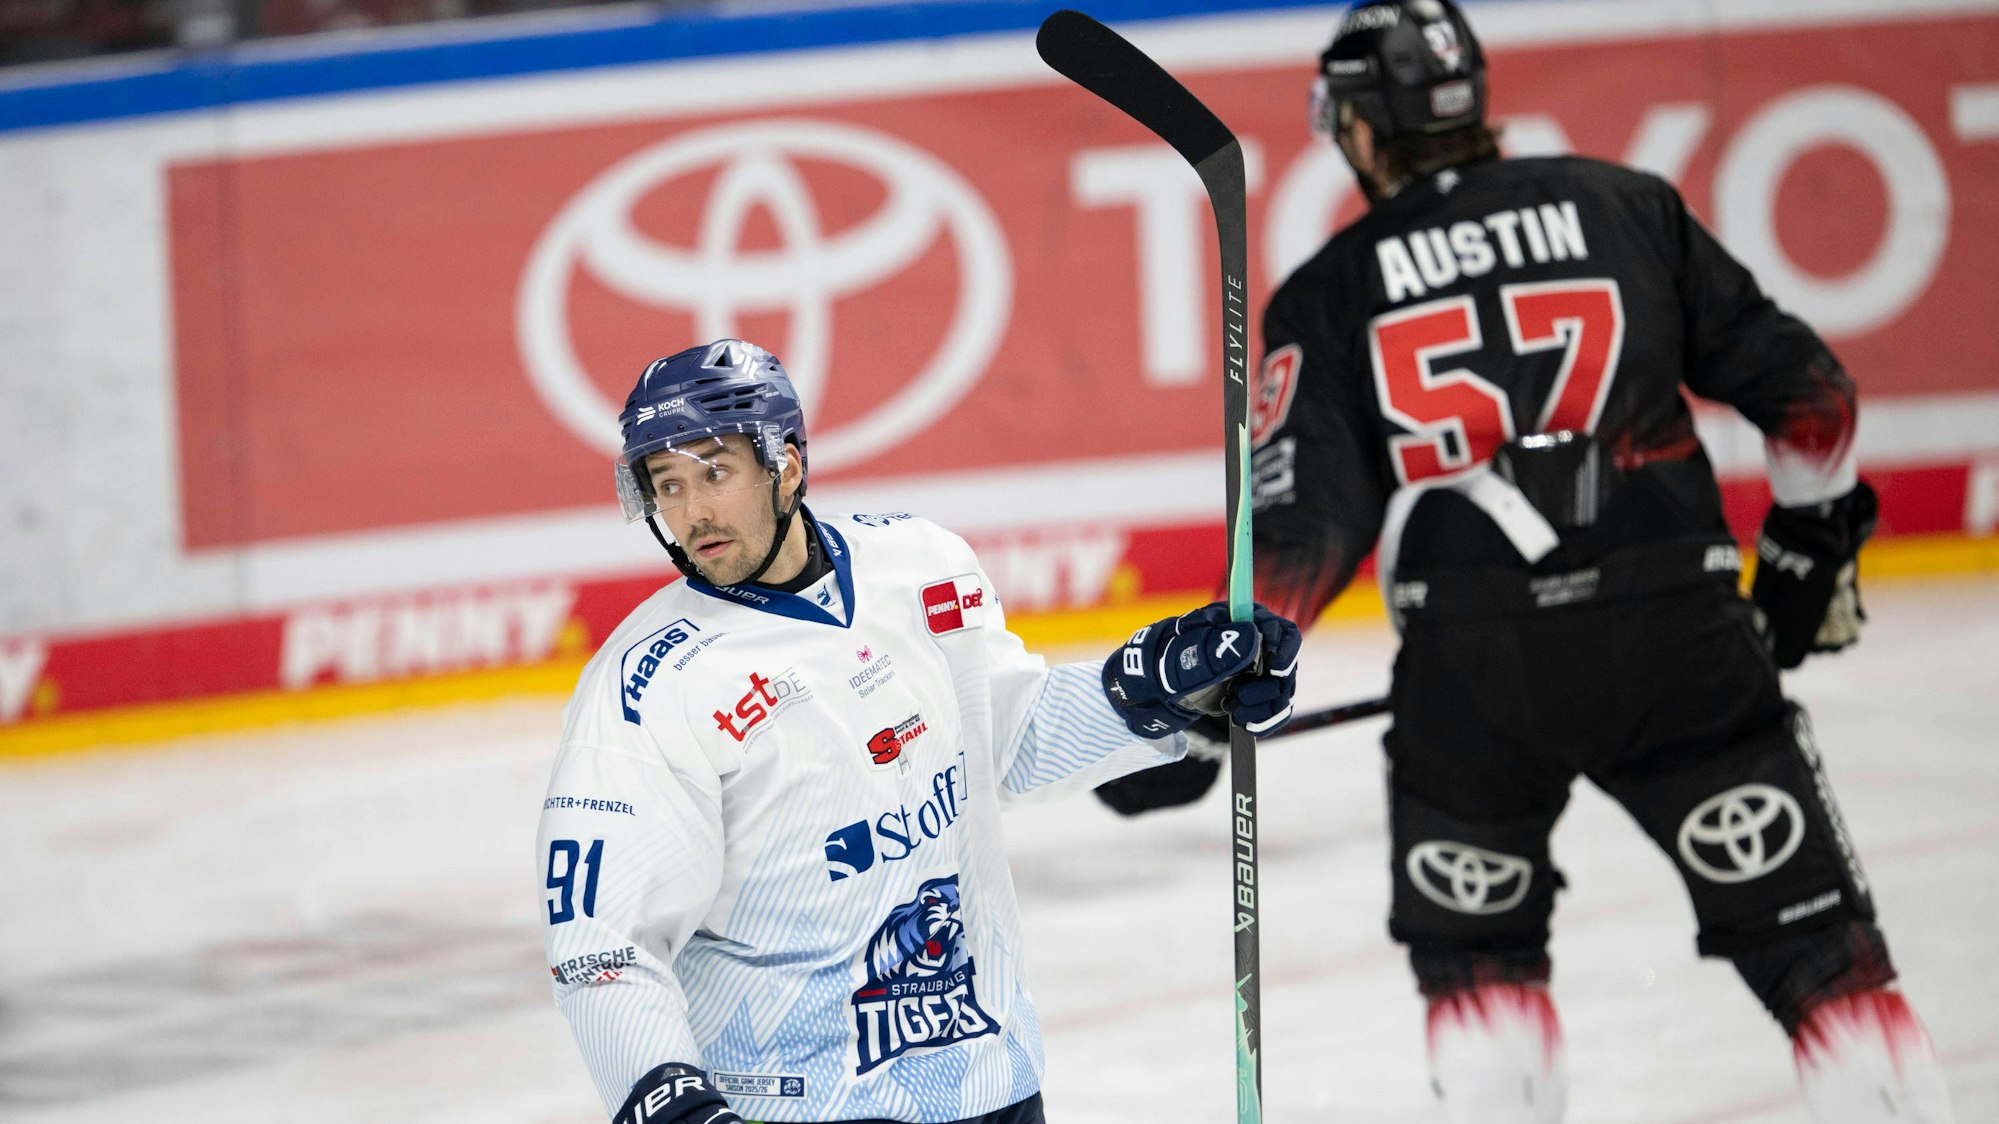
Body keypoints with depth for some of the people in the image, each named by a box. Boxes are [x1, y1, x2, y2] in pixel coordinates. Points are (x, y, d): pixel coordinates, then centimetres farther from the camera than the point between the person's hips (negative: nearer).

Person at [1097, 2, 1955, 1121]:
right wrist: (1808, 553, 28)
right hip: (1674, 633, 0)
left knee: (1473, 945, 23)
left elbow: (1307, 531, -1)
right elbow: (1807, 392, 13)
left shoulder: (1332, 293, 8)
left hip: (1469, 666, 0)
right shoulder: (1627, 208, 12)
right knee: (1814, 935, 4)